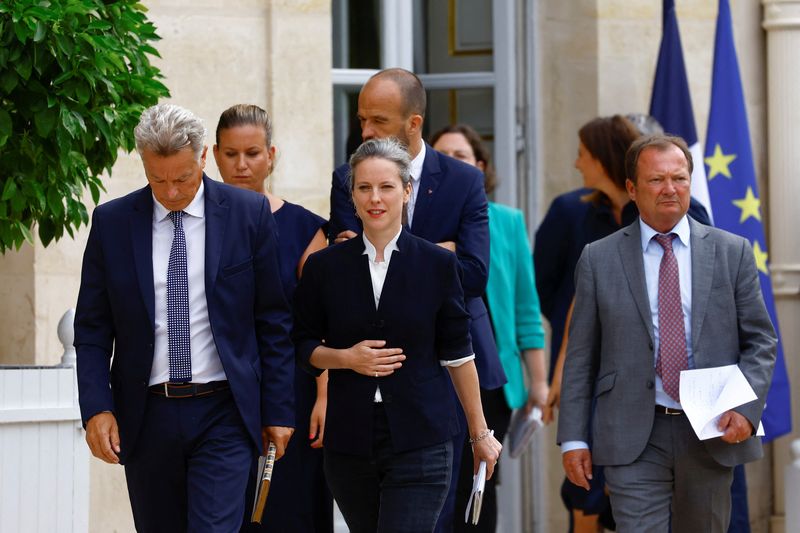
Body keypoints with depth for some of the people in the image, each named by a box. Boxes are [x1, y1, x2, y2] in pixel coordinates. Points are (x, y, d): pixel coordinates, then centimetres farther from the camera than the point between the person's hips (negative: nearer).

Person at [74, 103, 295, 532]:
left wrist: (278, 410, 1)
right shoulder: (111, 222, 2)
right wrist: (96, 407, -8)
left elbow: (274, 322, 3)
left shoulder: (249, 214, -1)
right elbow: (92, 328, 5)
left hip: (223, 415, -2)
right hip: (146, 417, 2)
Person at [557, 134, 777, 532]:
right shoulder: (599, 259, 4)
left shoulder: (732, 252, 5)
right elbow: (580, 356, 5)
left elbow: (760, 341, 6)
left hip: (713, 435, 2)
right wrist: (573, 438, 0)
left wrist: (746, 408, -10)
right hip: (633, 438, -1)